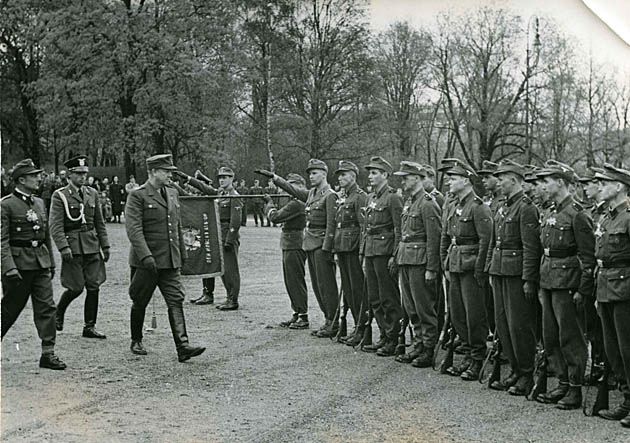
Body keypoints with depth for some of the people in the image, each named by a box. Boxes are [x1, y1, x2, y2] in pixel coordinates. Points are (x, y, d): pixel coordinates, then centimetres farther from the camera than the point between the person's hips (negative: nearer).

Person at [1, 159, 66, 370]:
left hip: (40, 263, 6)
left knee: (46, 306, -3)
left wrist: (51, 263, 20)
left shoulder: (39, 203, 12)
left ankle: (48, 353, -1)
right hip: (18, 263, -6)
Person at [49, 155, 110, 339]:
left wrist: (105, 246, 11)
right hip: (73, 246, -5)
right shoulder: (60, 196, -4)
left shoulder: (92, 193, 11)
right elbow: (56, 226, -10)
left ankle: (89, 327, 8)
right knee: (76, 288, -4)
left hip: (92, 246, 5)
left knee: (93, 287, 1)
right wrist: (63, 247, -20)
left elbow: (100, 223, 16)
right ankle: (58, 313, 24)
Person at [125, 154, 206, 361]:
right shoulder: (137, 196, -9)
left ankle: (182, 347, -12)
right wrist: (146, 256, -26)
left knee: (176, 301, -5)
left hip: (170, 261, 5)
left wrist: (182, 254, 21)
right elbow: (133, 229, -17)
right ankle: (136, 342, 27)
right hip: (146, 261, -5)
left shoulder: (172, 194, 13)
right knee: (140, 303, 9)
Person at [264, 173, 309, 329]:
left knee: (296, 281, -5)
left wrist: (269, 204, -1)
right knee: (290, 281, 13)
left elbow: (275, 217, -18)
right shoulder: (296, 201, 15)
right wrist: (270, 203, 6)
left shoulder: (297, 203, -17)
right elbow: (281, 216, 17)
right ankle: (296, 314, 19)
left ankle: (303, 317, 0)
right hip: (289, 246, 10)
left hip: (294, 246, -10)